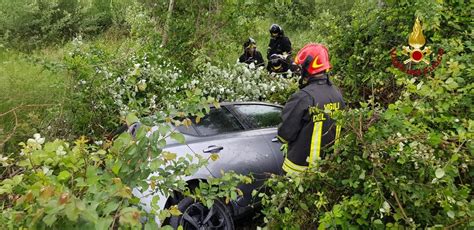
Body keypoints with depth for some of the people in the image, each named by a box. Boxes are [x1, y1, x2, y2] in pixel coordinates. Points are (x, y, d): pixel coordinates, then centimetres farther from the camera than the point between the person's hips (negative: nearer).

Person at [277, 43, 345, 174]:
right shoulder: (337, 94, -2)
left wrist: (281, 136, 3)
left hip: (301, 166, -6)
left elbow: (285, 134, -18)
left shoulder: (303, 97, -24)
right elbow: (338, 128, 8)